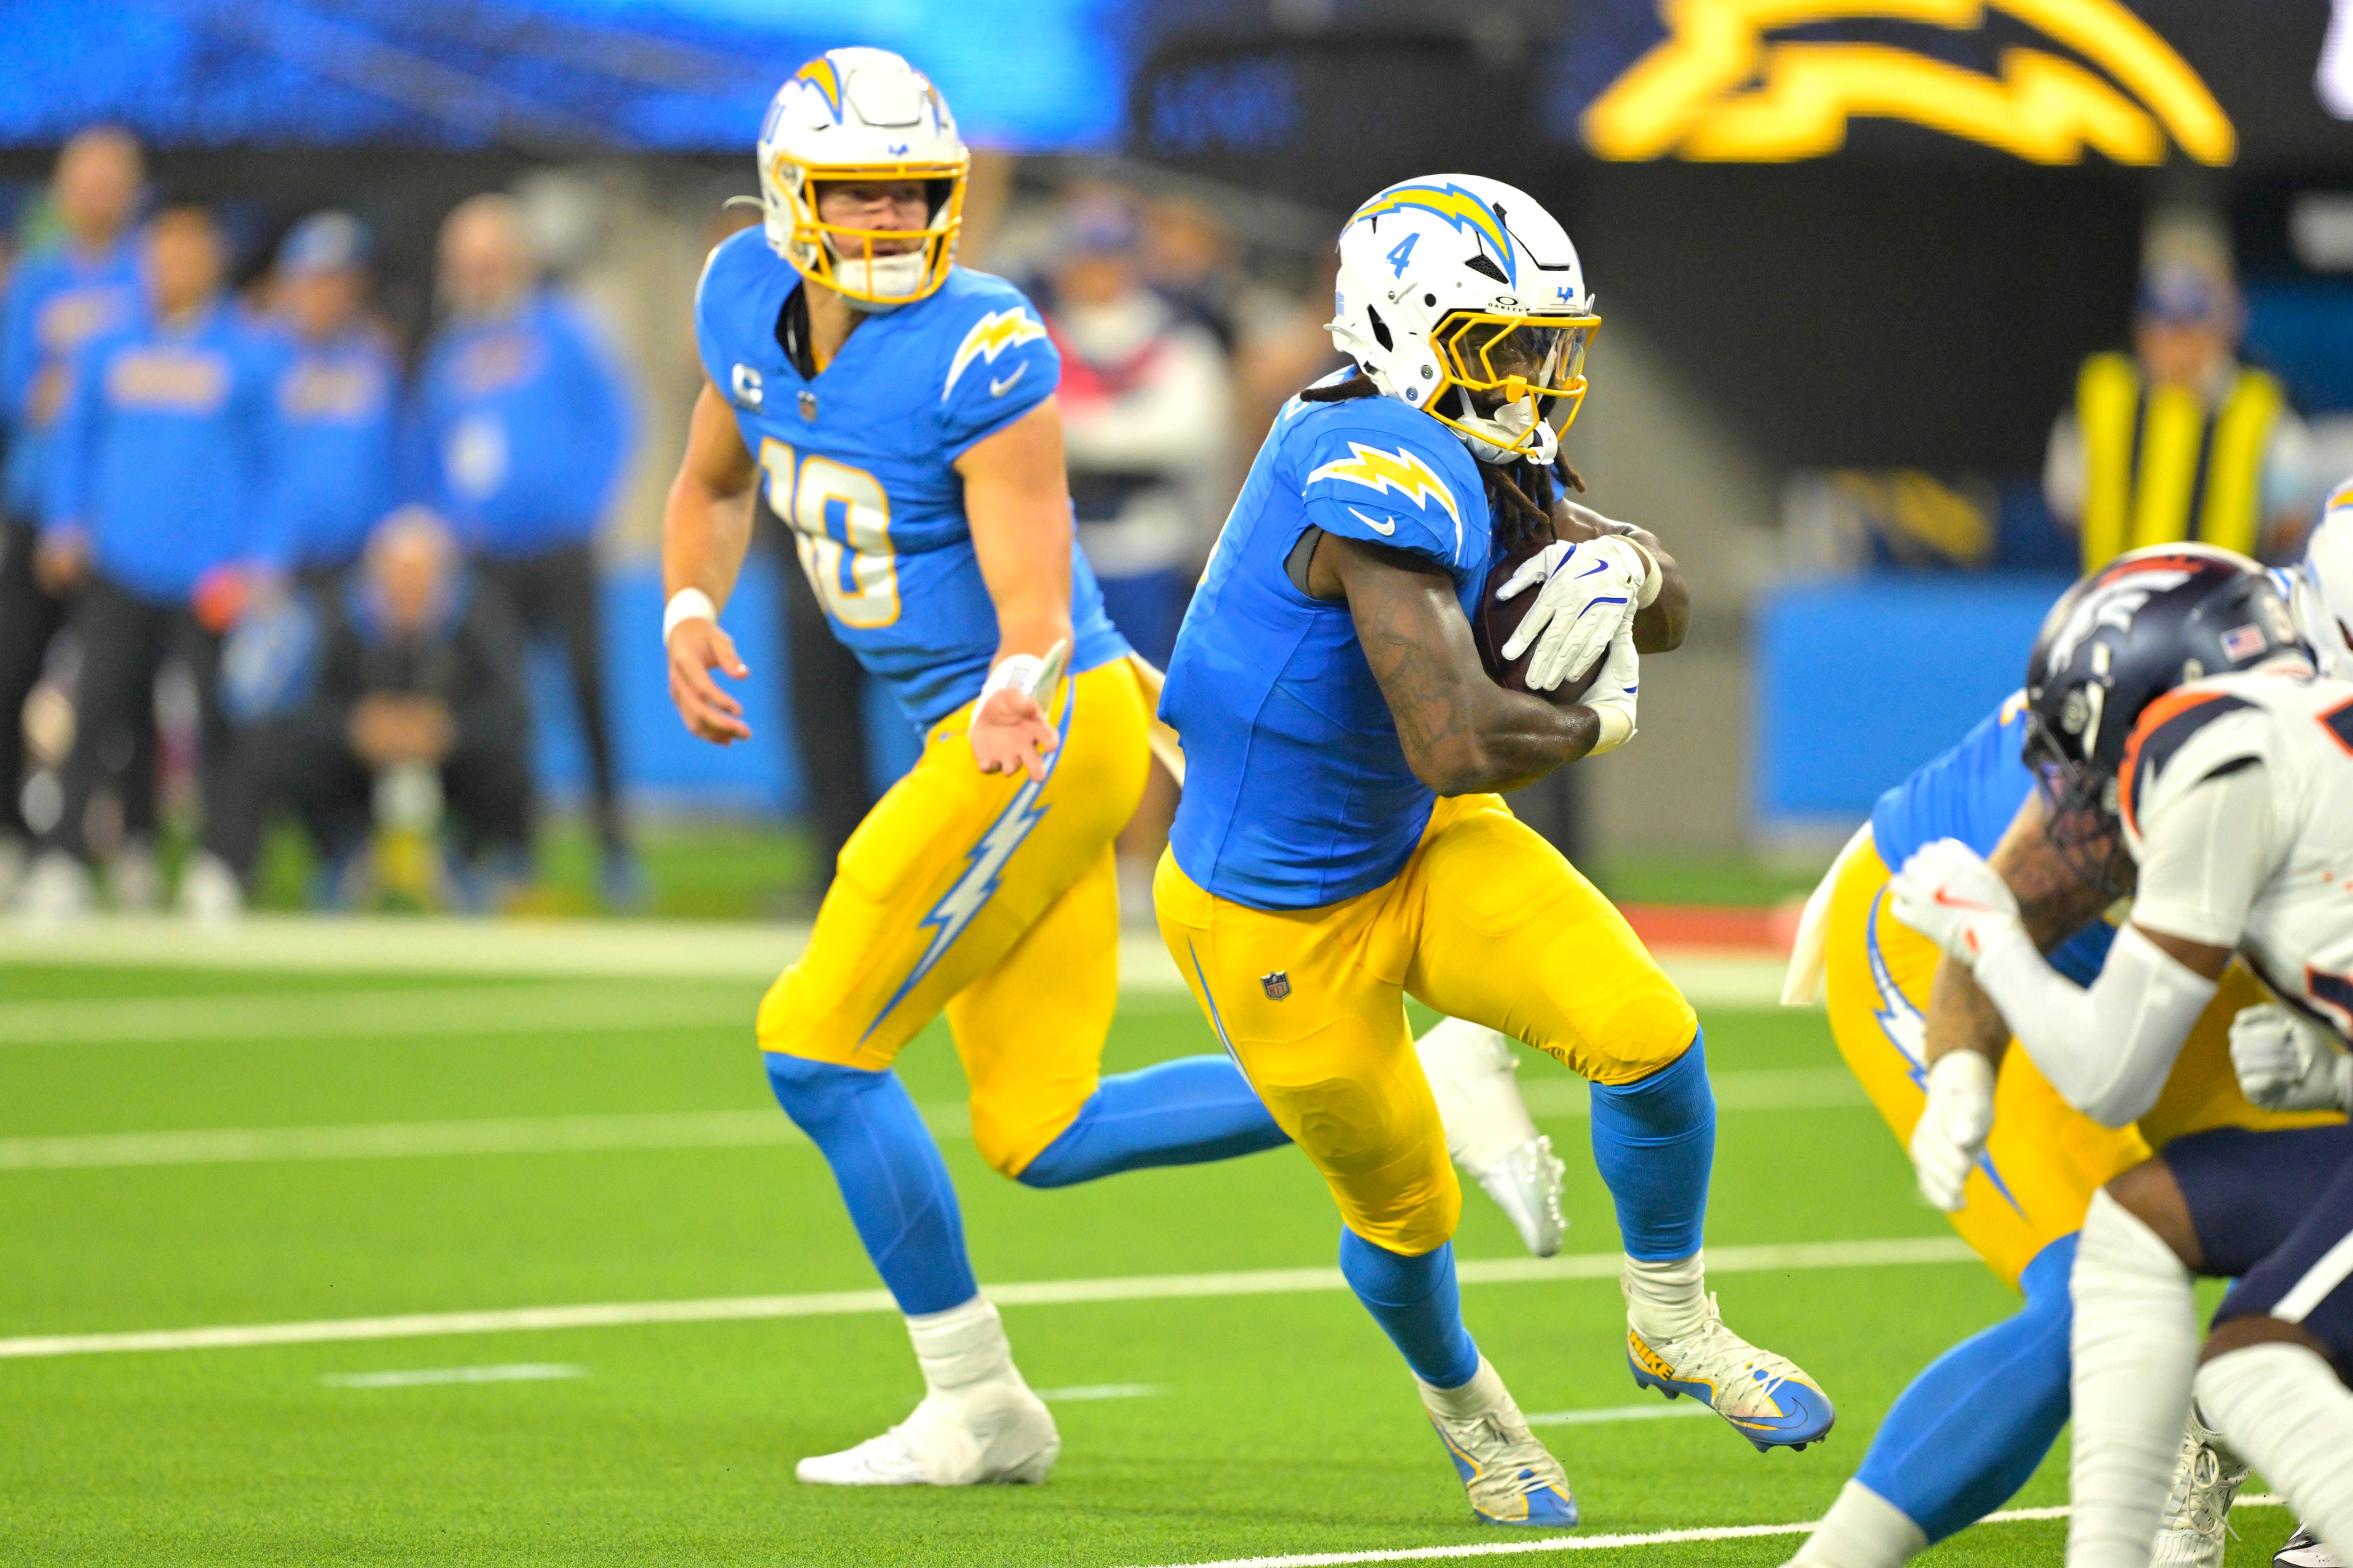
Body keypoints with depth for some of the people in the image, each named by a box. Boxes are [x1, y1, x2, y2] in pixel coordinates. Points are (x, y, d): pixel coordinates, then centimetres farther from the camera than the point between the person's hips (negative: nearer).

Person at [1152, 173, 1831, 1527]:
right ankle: (1462, 1402, 43)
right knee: (1402, 1209, 10)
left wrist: (1621, 567, -17)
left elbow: (1668, 616, 8)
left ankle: (1675, 1325, 11)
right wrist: (1593, 721, -18)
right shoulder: (1385, 475, -31)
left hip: (1421, 851, 7)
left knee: (1645, 1032, -13)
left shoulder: (1470, 460, -3)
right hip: (1280, 920, -7)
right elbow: (1459, 745, -39)